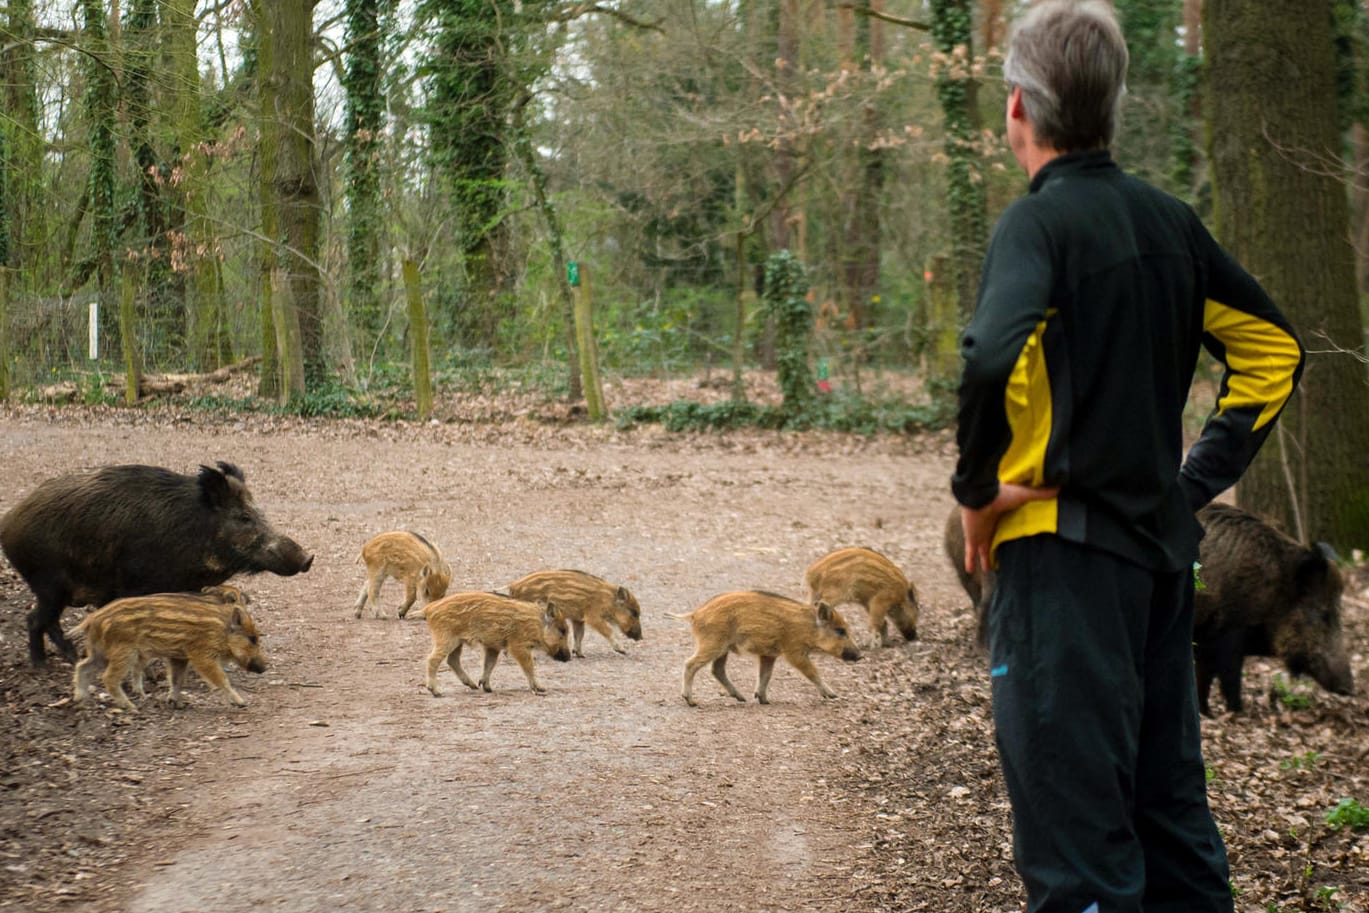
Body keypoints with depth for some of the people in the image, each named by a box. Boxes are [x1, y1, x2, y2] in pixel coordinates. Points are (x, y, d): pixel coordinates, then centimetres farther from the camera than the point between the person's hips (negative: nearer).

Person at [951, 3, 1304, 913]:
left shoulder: (1039, 222, -12)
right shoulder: (1169, 219, 9)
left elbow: (994, 357, -30)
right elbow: (1272, 347, 17)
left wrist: (978, 488, -15)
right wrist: (1199, 478, 15)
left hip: (1063, 553, -8)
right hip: (1164, 548, 8)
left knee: (1075, 839, -5)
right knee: (1170, 811, 17)